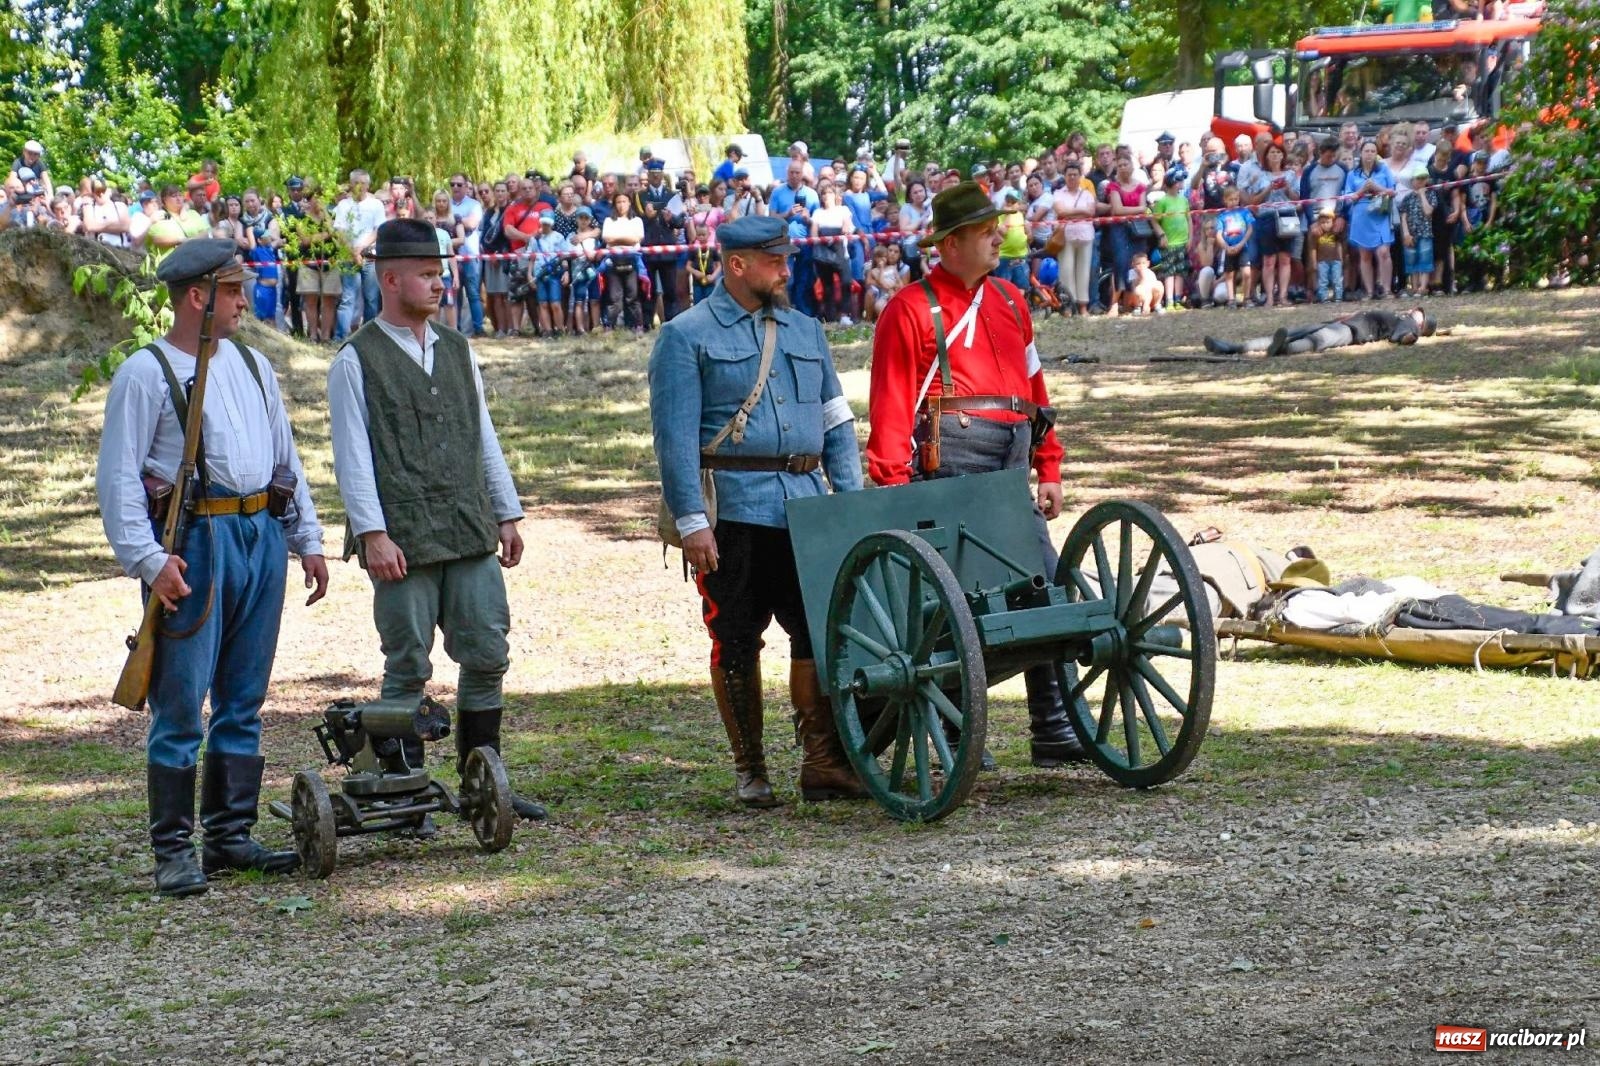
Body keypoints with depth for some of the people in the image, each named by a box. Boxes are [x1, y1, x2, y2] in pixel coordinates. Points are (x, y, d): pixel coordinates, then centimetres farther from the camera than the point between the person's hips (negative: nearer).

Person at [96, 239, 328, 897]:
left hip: (261, 535, 7)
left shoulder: (251, 366, 17)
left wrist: (307, 539, 16)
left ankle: (230, 836, 18)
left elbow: (286, 458, 23)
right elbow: (118, 477, -8)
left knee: (244, 702, 10)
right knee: (181, 705, -6)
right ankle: (173, 850, -2)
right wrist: (148, 559, -18)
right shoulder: (146, 373, -4)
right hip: (193, 541, -6)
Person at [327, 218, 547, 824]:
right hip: (403, 541, -5)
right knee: (408, 670, -1)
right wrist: (373, 534, -15)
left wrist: (507, 514, 15)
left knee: (487, 659, 4)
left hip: (471, 535, 5)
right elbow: (353, 456, -8)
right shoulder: (357, 361, -2)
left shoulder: (458, 350, 15)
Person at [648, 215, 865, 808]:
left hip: (806, 508, 4)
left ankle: (822, 761, 6)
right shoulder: (687, 337, -1)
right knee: (737, 642, 2)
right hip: (732, 510, -4)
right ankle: (749, 770, 12)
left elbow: (836, 423, 18)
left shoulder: (804, 331, 16)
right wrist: (691, 521, -13)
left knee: (821, 631, -1)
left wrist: (852, 501, 8)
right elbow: (675, 436, -6)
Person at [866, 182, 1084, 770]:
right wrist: (896, 490, -13)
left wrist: (1048, 468, 16)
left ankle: (1055, 729, 6)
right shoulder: (911, 310, -3)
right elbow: (891, 408, -7)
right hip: (950, 464, -7)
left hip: (1010, 467, 7)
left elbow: (1033, 386, 20)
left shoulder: (1009, 301, 18)